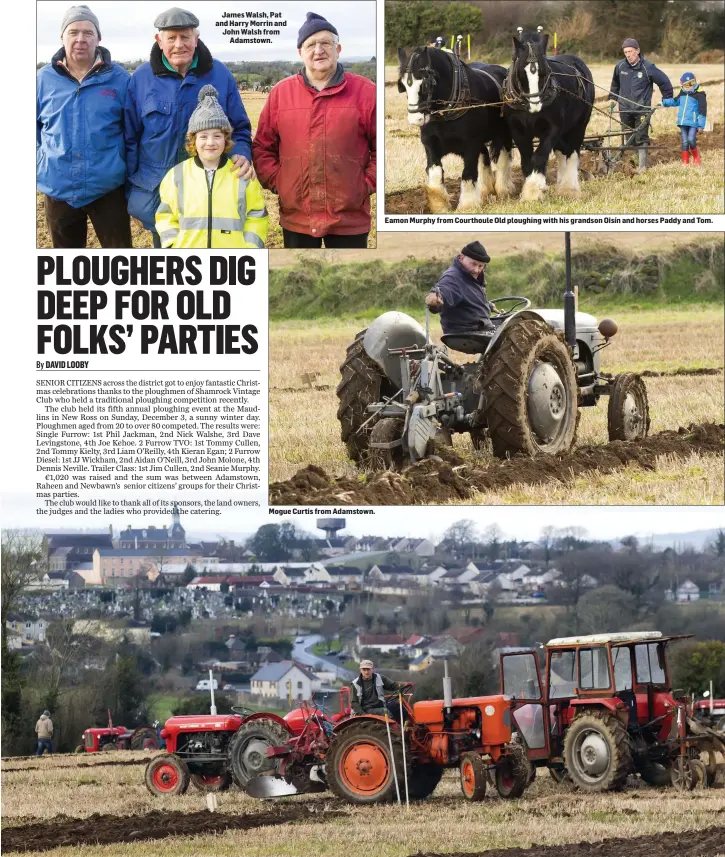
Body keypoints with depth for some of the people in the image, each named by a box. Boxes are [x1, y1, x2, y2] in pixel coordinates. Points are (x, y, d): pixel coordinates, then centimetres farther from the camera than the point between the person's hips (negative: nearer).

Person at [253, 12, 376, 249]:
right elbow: (263, 148, 12)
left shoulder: (365, 92, -1)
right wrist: (276, 182, 0)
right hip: (296, 215, 2)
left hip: (349, 217, -2)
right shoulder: (280, 93, 5)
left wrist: (368, 184, -5)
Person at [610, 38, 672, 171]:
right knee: (629, 139, 10)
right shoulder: (620, 66, 2)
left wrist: (667, 99, 5)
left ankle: (642, 166, -7)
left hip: (642, 110, -4)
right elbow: (615, 83, 24)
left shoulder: (648, 68, -9)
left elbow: (664, 82, 1)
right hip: (625, 109, 4)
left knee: (641, 139, -8)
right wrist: (612, 97, 23)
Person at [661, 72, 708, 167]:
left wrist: (701, 124, -14)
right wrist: (664, 102, 18)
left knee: (691, 140, -16)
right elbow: (675, 101, 29)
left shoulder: (699, 94, -9)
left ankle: (696, 158, 9)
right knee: (685, 142, 6)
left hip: (693, 123, -5)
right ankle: (685, 162, 13)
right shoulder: (682, 94, 10)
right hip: (683, 122, 5)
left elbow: (702, 110, -10)